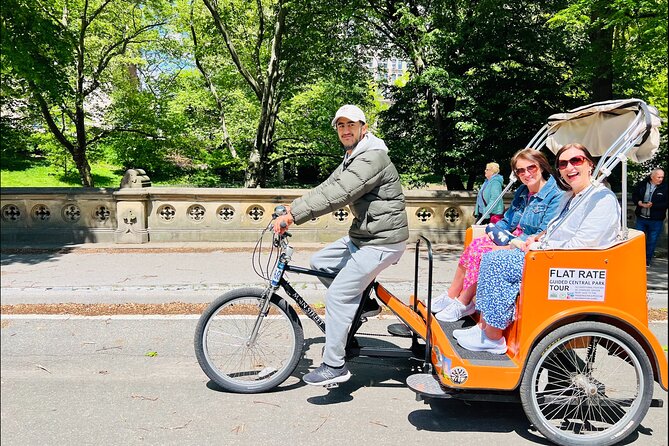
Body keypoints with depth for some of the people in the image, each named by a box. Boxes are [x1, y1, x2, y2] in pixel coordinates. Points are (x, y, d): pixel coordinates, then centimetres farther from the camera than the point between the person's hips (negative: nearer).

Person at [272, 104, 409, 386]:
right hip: (362, 235, 10)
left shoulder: (372, 158, -21)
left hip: (381, 241, -10)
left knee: (337, 296, -9)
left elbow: (335, 195, -30)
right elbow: (327, 187, 12)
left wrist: (293, 215, -30)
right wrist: (291, 210, 4)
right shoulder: (351, 159, 14)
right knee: (319, 262, 14)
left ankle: (334, 366, 1)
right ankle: (364, 301, 23)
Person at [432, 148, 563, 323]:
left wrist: (512, 244, -21)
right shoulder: (522, 192, 14)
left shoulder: (555, 196, -12)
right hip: (512, 240, 8)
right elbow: (507, 221, 19)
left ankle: (463, 303, -12)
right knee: (474, 246, -16)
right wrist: (493, 231, -4)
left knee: (484, 254, -25)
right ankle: (451, 296, -12)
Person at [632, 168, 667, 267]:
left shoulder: (664, 188, -9)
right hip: (641, 218, 2)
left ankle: (647, 260, 23)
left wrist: (653, 205, -22)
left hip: (656, 220, -2)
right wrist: (640, 203, -12)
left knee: (652, 241, 8)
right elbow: (634, 195, 6)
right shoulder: (642, 185, -2)